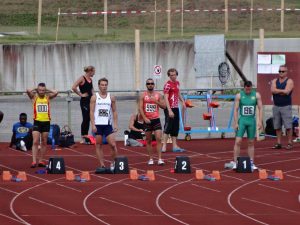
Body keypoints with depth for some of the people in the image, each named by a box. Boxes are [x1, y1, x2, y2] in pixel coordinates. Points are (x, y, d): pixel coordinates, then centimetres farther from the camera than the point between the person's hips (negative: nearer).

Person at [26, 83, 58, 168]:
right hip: (37, 121, -2)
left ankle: (41, 160, 16)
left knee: (44, 142, 8)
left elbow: (56, 93, -9)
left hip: (46, 122, 2)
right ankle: (34, 161, -13)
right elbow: (28, 91, -15)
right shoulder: (34, 97, 2)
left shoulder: (48, 97, 7)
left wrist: (47, 90, 2)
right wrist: (35, 89, 2)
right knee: (35, 142, -9)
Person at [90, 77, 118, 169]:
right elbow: (92, 112, -1)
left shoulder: (111, 97, 7)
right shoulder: (94, 97, 1)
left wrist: (115, 124, 1)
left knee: (113, 144, -8)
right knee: (98, 145, 1)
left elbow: (114, 112, 10)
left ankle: (113, 163, 7)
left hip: (108, 124, 1)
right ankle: (102, 165, 6)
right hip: (98, 124, -1)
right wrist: (93, 125, -10)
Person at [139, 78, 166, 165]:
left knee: (158, 139, -11)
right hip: (147, 120, 0)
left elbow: (164, 106, 4)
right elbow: (140, 108, -4)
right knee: (148, 140, 6)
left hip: (156, 119, 0)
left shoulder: (158, 95, 5)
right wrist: (145, 118, -15)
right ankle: (151, 159, 15)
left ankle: (160, 159, -13)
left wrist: (156, 101, -12)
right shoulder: (143, 95, 2)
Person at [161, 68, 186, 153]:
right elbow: (166, 98, -18)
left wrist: (183, 102, 23)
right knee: (168, 127, -10)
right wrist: (169, 110, -24)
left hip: (176, 108, 8)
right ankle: (164, 146, -9)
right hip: (170, 108, -8)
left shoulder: (177, 83, 12)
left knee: (175, 128, 10)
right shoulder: (167, 85, -13)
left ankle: (175, 146, 14)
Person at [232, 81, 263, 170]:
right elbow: (236, 110, -2)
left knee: (251, 143, 8)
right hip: (242, 120, -2)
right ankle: (235, 163, -8)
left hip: (252, 121, 2)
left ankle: (251, 163, 13)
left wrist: (260, 121, -6)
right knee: (238, 142, -9)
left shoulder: (256, 95, 1)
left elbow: (260, 108, 2)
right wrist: (236, 123, -8)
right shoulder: (239, 96, -2)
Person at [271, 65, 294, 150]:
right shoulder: (275, 81, 12)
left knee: (288, 126, -8)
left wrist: (277, 91, -6)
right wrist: (282, 91, -10)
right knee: (277, 127, 6)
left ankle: (289, 143, -5)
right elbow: (273, 90, -6)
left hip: (286, 106, -5)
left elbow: (287, 92, -17)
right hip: (276, 106, 5)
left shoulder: (289, 81, -1)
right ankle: (279, 143, 11)